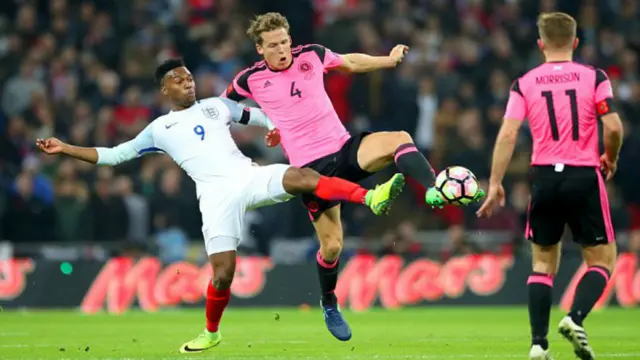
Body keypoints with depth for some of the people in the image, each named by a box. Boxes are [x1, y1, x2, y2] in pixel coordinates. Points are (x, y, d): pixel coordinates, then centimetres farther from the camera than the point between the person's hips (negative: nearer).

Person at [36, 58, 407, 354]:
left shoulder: (216, 106, 21)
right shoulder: (160, 129, 17)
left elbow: (259, 116, 35)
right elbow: (113, 155, 20)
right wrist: (66, 149, 14)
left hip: (250, 176, 1)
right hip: (216, 195, -1)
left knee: (301, 176, -29)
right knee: (223, 273, -11)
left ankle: (371, 198, -43)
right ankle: (211, 333, 15)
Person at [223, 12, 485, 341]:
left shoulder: (311, 55, 2)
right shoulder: (251, 80, -4)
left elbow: (350, 63, 22)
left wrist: (390, 59, 20)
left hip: (345, 149, 2)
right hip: (312, 168, -2)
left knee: (399, 140, -27)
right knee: (331, 245, -1)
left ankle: (433, 192, -43)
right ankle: (329, 306, 25)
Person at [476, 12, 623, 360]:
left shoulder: (524, 83, 4)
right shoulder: (593, 77, 0)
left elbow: (508, 134, -5)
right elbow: (613, 127, -7)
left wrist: (495, 184, -2)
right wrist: (610, 159, 12)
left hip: (544, 177, 2)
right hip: (584, 176, -2)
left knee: (543, 263, 13)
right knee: (602, 259, 9)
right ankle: (575, 318, -17)